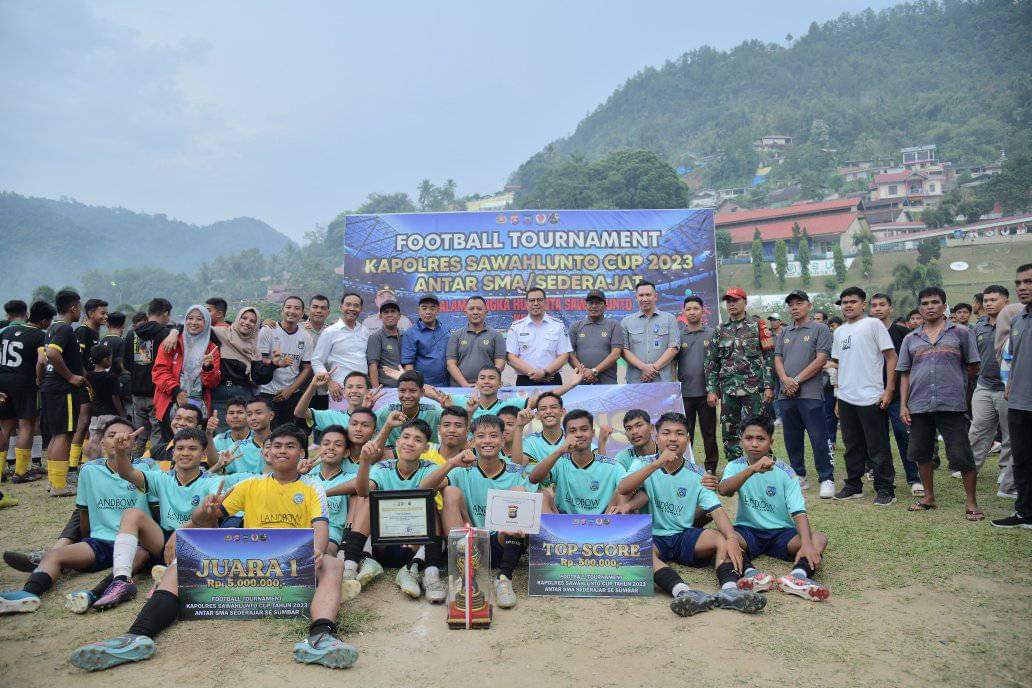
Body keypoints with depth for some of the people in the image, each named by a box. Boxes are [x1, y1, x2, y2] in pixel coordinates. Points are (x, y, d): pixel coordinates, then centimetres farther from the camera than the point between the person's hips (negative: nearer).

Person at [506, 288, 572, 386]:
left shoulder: (558, 325, 7)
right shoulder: (516, 327, 6)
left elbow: (564, 356, 2)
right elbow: (512, 358, -1)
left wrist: (545, 372, -13)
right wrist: (532, 373, -14)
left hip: (552, 381, 0)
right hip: (525, 382, 0)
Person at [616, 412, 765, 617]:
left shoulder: (697, 475, 6)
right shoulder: (643, 465, 3)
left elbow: (716, 509, -7)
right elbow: (622, 489, -17)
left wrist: (731, 537, -28)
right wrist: (657, 464, -26)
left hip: (684, 536, 2)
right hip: (652, 537, -2)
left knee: (723, 538, -23)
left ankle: (729, 589, -44)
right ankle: (683, 592, -52)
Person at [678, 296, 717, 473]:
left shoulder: (712, 334, 4)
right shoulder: (678, 335, 6)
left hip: (706, 392, -1)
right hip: (684, 392, 1)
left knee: (709, 432, 6)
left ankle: (711, 467, 16)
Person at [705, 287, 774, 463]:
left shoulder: (757, 326, 2)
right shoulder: (719, 331, 11)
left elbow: (768, 358, -1)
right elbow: (711, 362, 10)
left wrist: (768, 386, -8)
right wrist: (711, 390, 3)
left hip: (753, 389, -3)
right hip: (728, 390, 4)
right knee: (729, 434, 7)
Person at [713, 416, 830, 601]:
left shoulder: (785, 473, -2)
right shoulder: (735, 466, 0)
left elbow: (798, 512, -12)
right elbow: (723, 490, -22)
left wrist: (806, 543, -32)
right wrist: (753, 469, -37)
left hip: (781, 533, 1)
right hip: (747, 531, 0)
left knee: (819, 538, -25)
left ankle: (798, 575, -49)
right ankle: (751, 573, -50)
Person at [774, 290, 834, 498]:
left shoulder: (820, 330, 2)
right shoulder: (784, 332, 19)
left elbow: (820, 360, -8)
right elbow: (777, 359, 11)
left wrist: (797, 380, -12)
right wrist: (786, 380, -8)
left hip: (810, 393, -6)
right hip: (786, 394, 6)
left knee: (818, 439, -6)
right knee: (792, 439, 11)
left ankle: (827, 479, 1)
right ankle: (799, 476, 22)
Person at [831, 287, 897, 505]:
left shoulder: (873, 324, -3)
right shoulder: (839, 331, 15)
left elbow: (892, 358, -6)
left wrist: (888, 390, -12)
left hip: (871, 397, -6)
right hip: (846, 398, 6)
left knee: (878, 448, 0)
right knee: (852, 446, 14)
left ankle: (885, 489, 8)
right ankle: (853, 486, 24)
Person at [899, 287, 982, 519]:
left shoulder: (961, 333, 3)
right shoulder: (911, 339, 11)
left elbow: (973, 367, 8)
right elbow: (905, 374, 11)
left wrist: (955, 384, 10)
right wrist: (903, 405, 4)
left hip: (952, 404, -3)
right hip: (919, 406, 4)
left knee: (961, 455, -2)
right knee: (922, 453, 11)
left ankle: (972, 503, 11)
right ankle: (929, 497, 26)